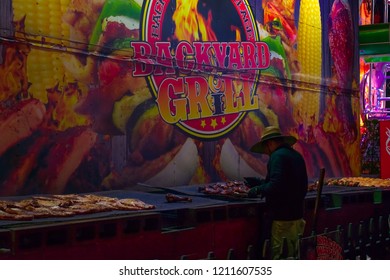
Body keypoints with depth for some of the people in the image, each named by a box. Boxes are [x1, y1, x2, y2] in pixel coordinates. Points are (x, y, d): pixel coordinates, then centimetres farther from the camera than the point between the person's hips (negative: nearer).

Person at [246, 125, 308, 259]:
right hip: (297, 215, 9)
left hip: (283, 217, -9)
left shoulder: (278, 156, -13)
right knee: (293, 255, 15)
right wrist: (261, 182, 22)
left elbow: (275, 186, -24)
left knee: (280, 255, -5)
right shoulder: (297, 155, 14)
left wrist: (258, 189, -7)